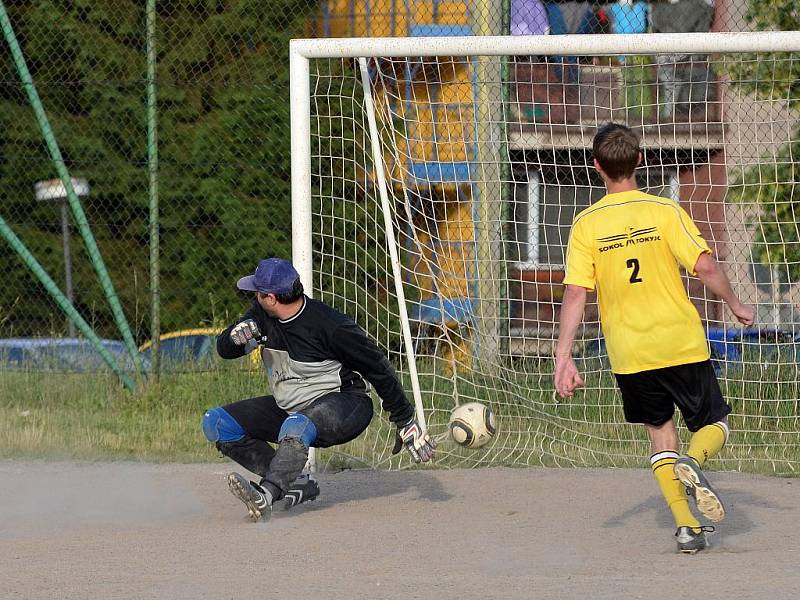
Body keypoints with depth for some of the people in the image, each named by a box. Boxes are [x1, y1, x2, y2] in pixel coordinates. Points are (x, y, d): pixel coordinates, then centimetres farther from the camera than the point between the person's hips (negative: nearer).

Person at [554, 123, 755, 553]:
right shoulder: (664, 211, -6)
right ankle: (693, 462, -21)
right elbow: (704, 266, -12)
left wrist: (563, 358, -5)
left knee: (660, 431, 17)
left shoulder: (587, 223, -3)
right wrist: (735, 305, 5)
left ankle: (685, 526, 5)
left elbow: (575, 293, -8)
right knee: (714, 424, 13)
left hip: (629, 352, 2)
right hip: (681, 343, -2)